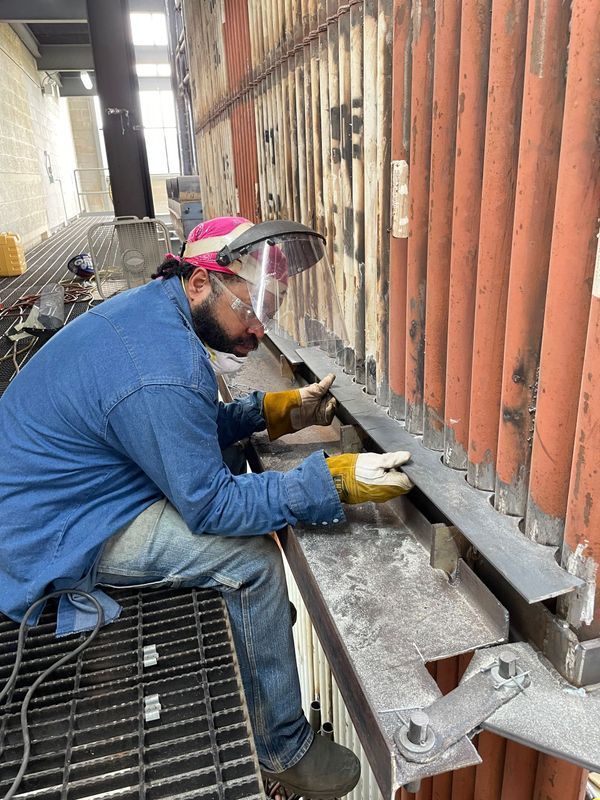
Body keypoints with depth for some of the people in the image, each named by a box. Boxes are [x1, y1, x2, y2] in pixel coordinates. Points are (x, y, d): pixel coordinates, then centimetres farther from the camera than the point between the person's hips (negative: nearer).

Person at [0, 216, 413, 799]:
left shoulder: (153, 307, -1)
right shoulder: (161, 375, -31)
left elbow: (190, 430, 10)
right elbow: (211, 505, -23)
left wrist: (269, 411, 0)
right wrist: (332, 481, -26)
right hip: (52, 534, -9)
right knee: (250, 556, -17)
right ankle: (283, 749, 2)